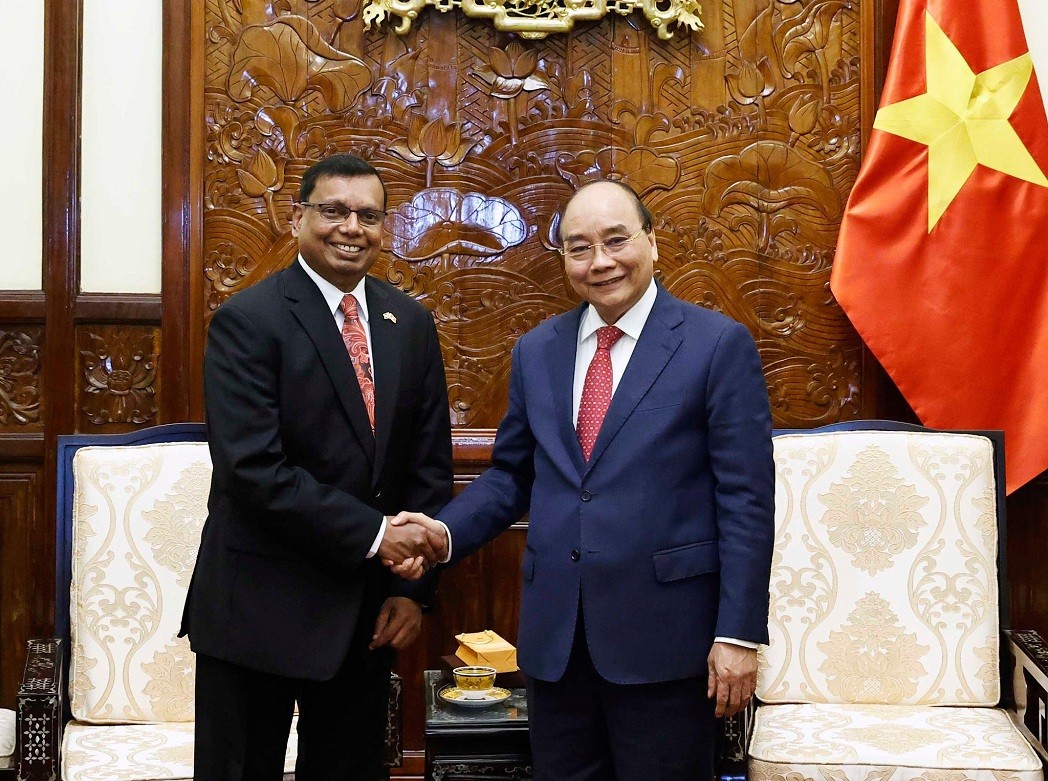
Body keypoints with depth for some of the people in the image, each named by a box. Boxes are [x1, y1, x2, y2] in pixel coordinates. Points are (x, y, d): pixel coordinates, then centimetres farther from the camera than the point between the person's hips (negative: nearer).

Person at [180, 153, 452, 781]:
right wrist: (373, 534, -20)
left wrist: (413, 587, 1)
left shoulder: (412, 324, 7)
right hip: (259, 606, -5)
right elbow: (253, 468, -19)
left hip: (368, 608, 5)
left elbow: (431, 465, 8)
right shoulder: (248, 321, -10)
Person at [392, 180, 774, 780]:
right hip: (555, 636, 4)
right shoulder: (536, 352, 11)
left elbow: (745, 499, -7)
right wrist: (445, 533, -4)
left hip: (664, 635, -4)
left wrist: (739, 634, -11)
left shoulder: (718, 344, -4)